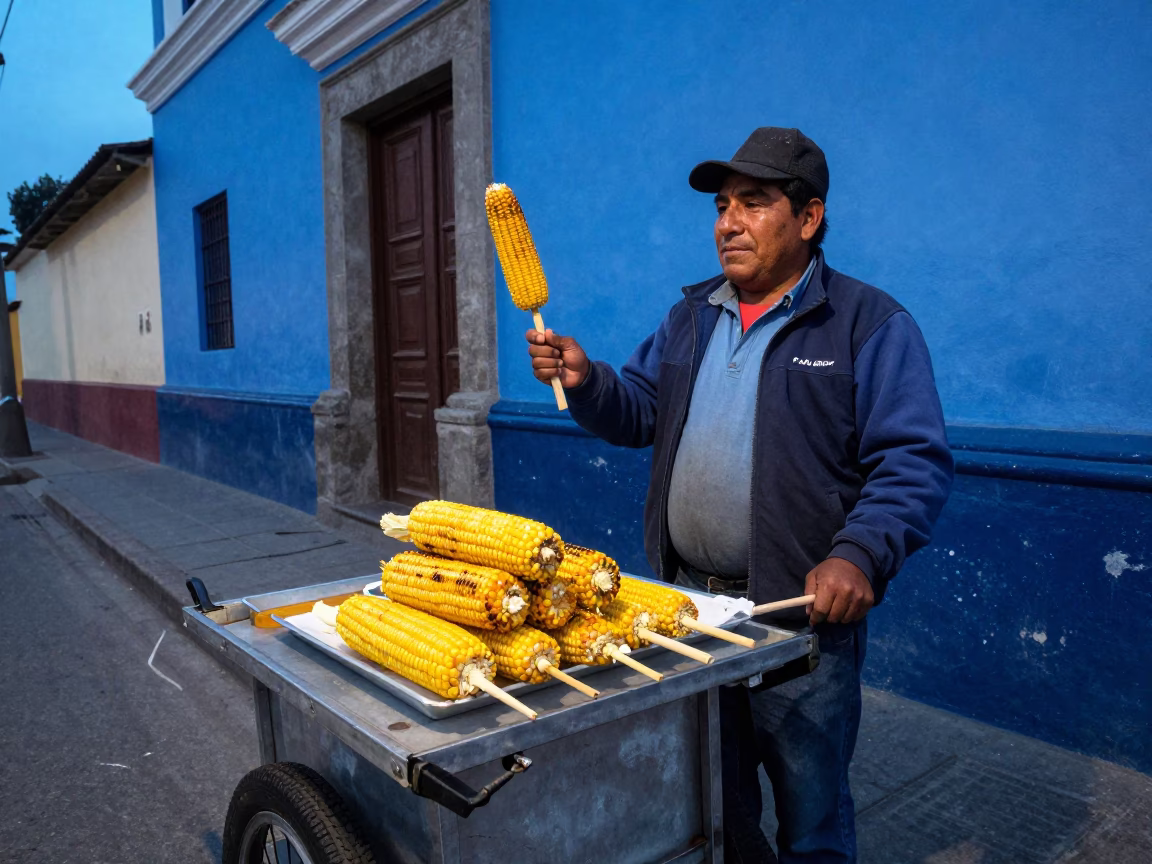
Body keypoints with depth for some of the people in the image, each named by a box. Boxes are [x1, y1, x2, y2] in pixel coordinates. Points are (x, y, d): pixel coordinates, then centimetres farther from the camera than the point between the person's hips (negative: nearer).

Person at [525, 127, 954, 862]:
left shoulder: (871, 324, -8)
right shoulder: (692, 316, 10)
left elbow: (914, 463, -13)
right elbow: (639, 413, 12)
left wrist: (859, 556, -28)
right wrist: (585, 382, -8)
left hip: (800, 612, -5)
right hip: (687, 606, 6)